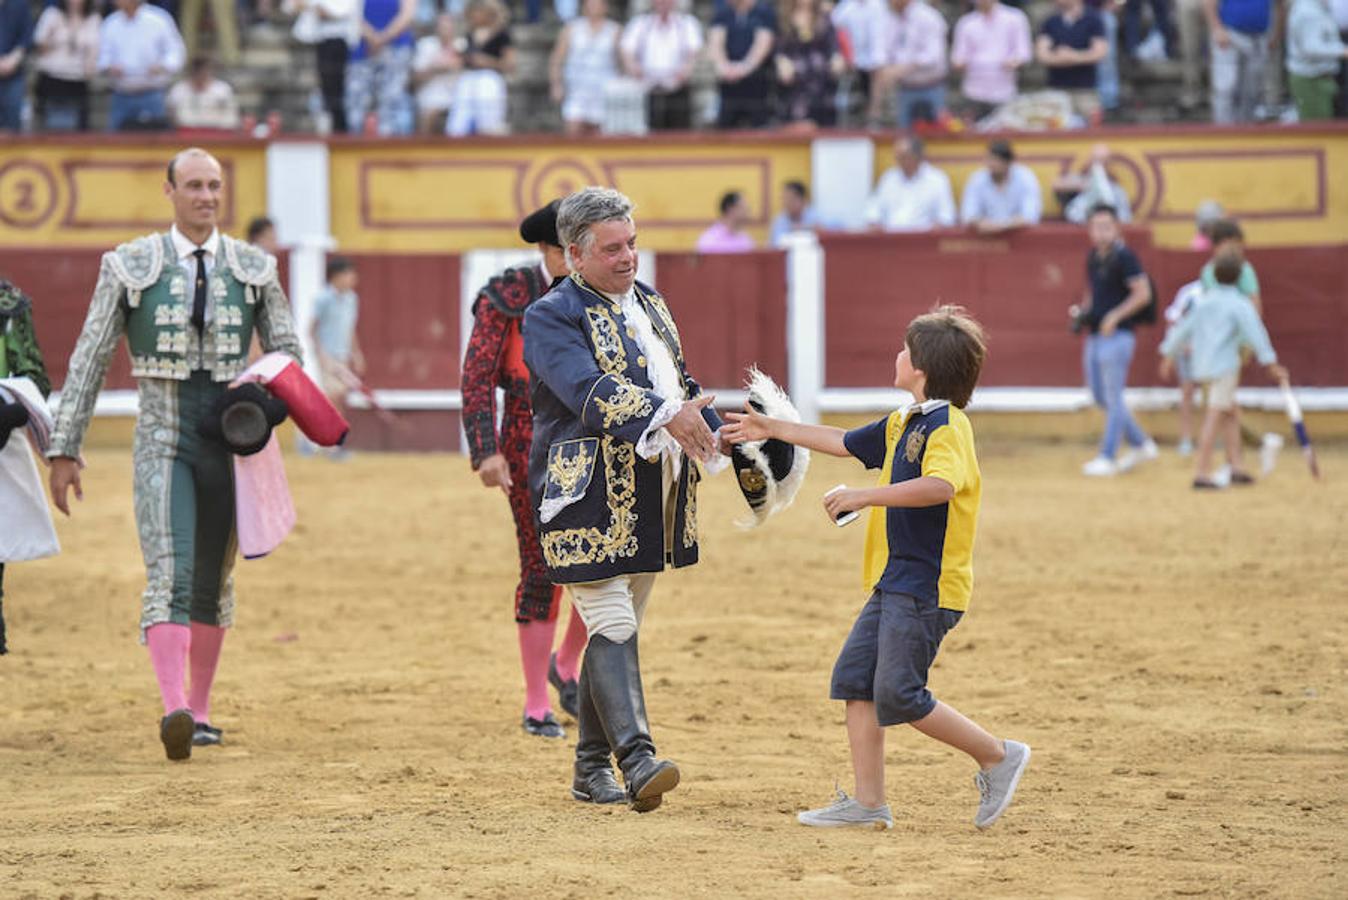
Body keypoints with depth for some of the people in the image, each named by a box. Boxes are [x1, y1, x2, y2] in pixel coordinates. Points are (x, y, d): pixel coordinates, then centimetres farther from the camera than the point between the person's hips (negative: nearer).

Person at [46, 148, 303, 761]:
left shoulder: (255, 269, 5)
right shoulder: (131, 267, -1)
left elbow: (287, 350, 13)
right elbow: (88, 361, 1)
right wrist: (64, 451, -1)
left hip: (228, 443, 3)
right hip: (161, 441, -3)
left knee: (214, 580, 10)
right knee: (170, 573, -18)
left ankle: (200, 711, 22)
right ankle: (173, 712, -30)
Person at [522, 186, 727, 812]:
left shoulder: (649, 304, 17)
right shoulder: (552, 317, -8)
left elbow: (681, 383, 25)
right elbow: (589, 392, -24)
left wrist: (712, 438, 9)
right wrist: (666, 416, -35)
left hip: (653, 498, 8)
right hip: (589, 500, -8)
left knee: (617, 625, 11)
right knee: (612, 626, -14)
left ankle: (592, 767, 17)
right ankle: (637, 761, -23)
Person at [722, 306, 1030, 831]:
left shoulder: (947, 427, -15)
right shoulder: (903, 424, 16)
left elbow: (940, 485, -34)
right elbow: (845, 443, 30)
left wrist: (866, 496, -35)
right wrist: (774, 429, 33)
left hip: (927, 587, -10)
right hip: (895, 584, 10)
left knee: (899, 695, -12)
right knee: (855, 678, 5)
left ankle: (998, 757, 3)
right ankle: (867, 802, 8)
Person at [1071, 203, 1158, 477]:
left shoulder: (1123, 257, -11)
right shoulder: (1092, 258, 13)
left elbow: (1143, 293, -15)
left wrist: (1115, 316, -20)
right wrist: (1082, 310, 7)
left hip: (1117, 335, -9)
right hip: (1094, 337, 9)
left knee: (1113, 398, -4)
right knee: (1100, 398, 13)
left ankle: (1107, 458, 0)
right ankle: (1141, 444, 25)